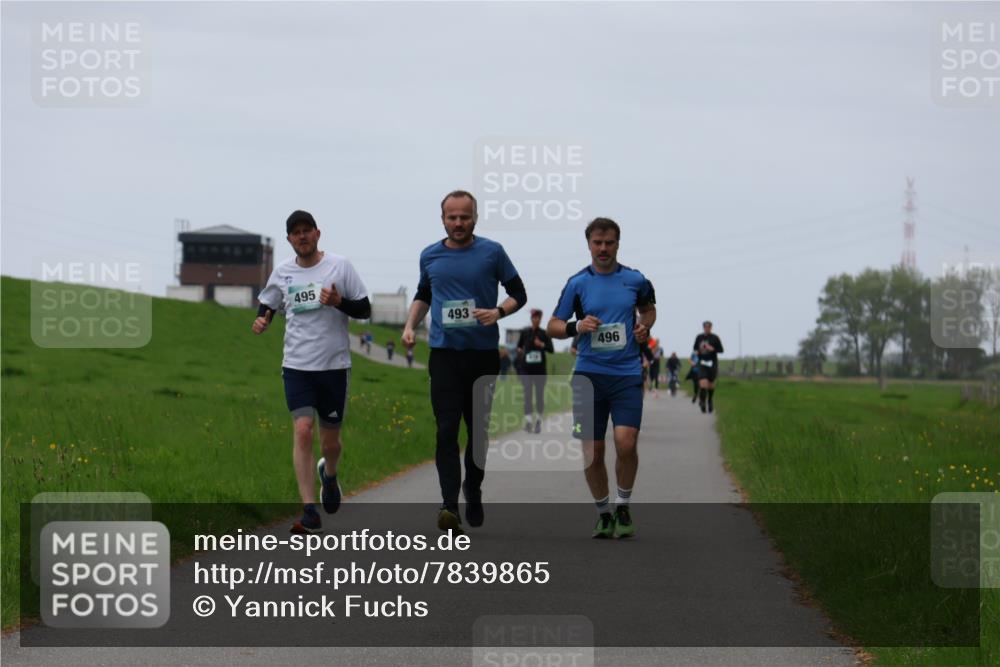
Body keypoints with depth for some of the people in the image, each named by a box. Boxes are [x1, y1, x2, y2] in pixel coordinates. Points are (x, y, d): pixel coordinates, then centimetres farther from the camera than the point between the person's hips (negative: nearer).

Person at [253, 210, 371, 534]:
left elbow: (365, 310, -1)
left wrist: (339, 302, -20)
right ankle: (309, 513, -15)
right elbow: (267, 304, 20)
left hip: (334, 364, -1)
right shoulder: (282, 272, 5)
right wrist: (261, 320, -3)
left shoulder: (340, 266, -2)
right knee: (303, 430, -15)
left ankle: (329, 474, 45)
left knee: (330, 440, 7)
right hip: (296, 365, 1)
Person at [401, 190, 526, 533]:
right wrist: (410, 324, 6)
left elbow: (518, 293, 4)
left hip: (483, 353, 0)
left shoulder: (492, 252, -1)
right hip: (444, 353, 0)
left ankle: (473, 490, 33)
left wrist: (498, 312, -16)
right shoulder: (430, 256, 7)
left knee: (478, 428, 11)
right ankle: (449, 505, -19)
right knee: (447, 430, -12)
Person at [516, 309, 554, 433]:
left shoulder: (544, 334, 1)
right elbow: (519, 345, 21)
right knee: (527, 393, -10)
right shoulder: (524, 332, 6)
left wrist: (542, 345, -23)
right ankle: (528, 420, -14)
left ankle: (538, 420, 19)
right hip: (526, 368, 0)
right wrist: (519, 350, 0)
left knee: (540, 394, 5)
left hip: (540, 368, 0)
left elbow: (551, 350, -6)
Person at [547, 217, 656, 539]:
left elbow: (648, 308, 25)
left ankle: (623, 508, 5)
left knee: (626, 443, -16)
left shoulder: (635, 280, 5)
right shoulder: (577, 283, 2)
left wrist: (644, 327, 4)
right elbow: (553, 326, 5)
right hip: (588, 376, 0)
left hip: (627, 375, 0)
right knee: (592, 452, 0)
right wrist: (576, 326, -14)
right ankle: (603, 513, 19)